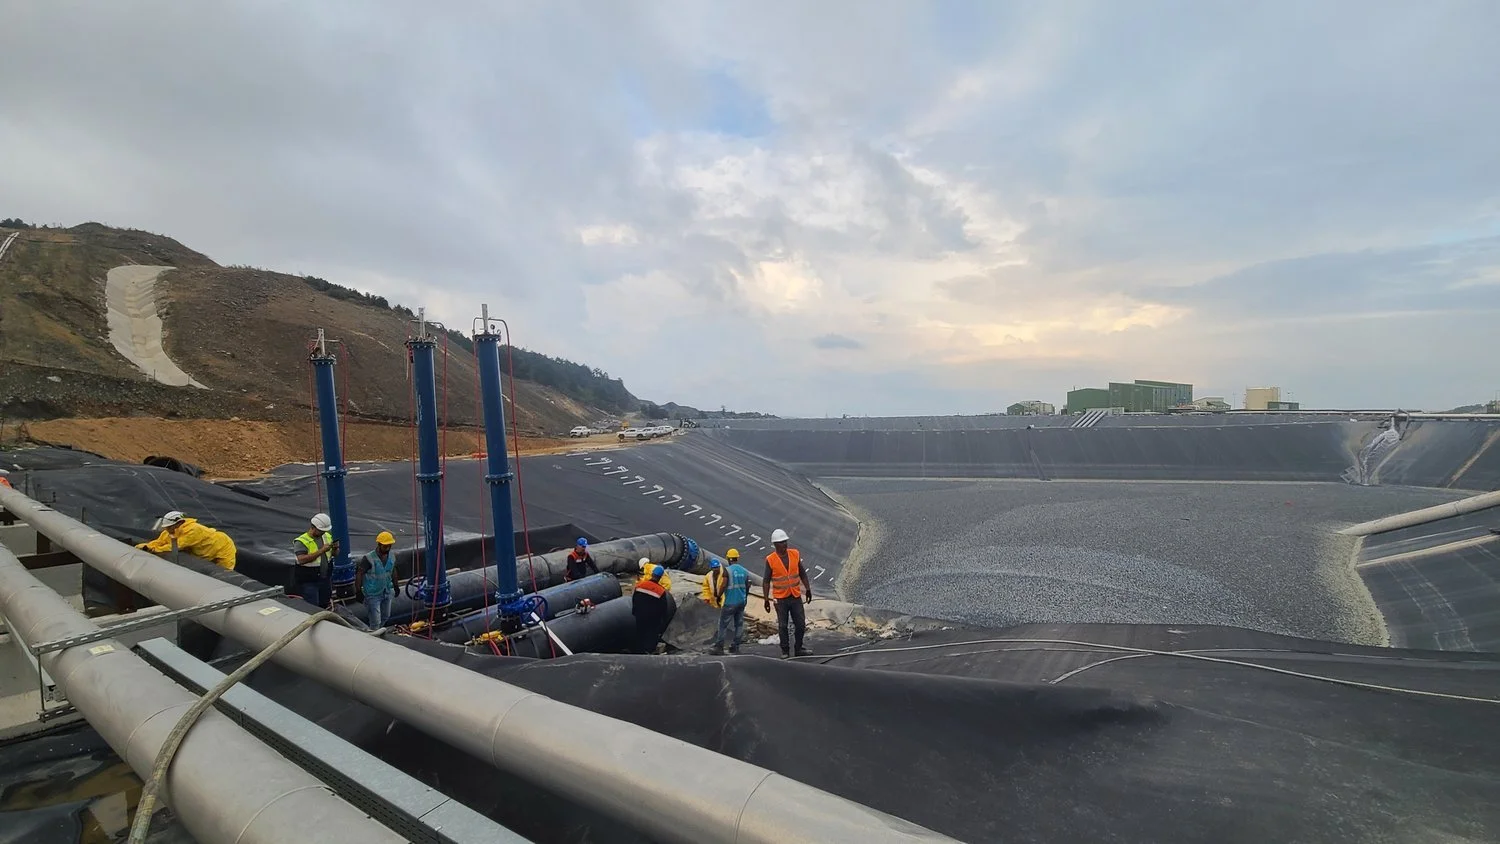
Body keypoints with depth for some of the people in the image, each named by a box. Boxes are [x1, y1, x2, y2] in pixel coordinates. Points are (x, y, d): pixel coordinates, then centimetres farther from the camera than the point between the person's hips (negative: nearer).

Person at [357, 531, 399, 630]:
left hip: (387, 592, 6)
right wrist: (358, 591, -18)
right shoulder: (369, 558, -19)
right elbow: (359, 574, -16)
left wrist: (395, 586, 19)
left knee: (386, 617, 19)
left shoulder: (392, 557, 0)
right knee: (376, 621, -4)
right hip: (373, 594, -6)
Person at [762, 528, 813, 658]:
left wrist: (808, 590, 5)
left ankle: (799, 649, 23)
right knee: (782, 626, 7)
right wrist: (766, 599, -7)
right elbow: (767, 581, -5)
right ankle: (785, 651, 20)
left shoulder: (795, 554, -2)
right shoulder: (770, 560, -10)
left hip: (796, 596, 3)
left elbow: (802, 573, 8)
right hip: (780, 598, -3)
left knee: (801, 624, 7)